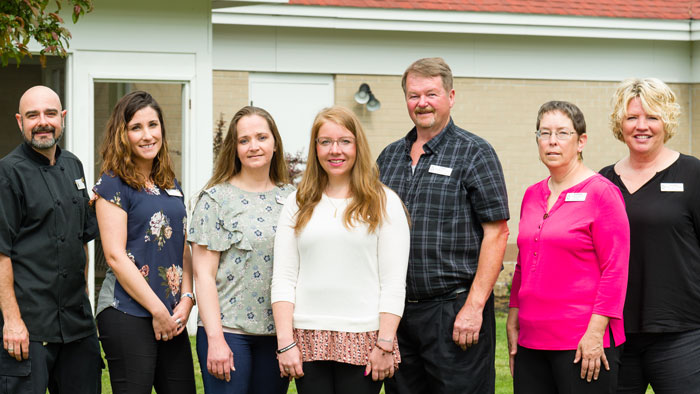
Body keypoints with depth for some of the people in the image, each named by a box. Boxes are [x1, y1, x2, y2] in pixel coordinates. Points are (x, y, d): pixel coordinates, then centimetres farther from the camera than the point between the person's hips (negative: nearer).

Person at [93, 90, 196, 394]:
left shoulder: (170, 184, 16)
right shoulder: (113, 184, -5)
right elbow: (115, 255, -12)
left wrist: (186, 299, 0)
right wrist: (159, 311, -12)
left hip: (173, 316, 7)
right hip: (127, 314, -6)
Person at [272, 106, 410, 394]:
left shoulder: (384, 203, 3)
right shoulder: (298, 205, 10)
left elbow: (393, 283, -1)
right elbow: (283, 278, 6)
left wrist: (385, 344, -8)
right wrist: (286, 342, -3)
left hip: (363, 341, -2)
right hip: (308, 341, 2)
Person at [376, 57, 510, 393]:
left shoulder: (474, 154, -3)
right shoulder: (389, 157, 14)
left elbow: (496, 233, -9)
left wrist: (474, 308, -16)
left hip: (454, 310, -6)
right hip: (397, 312, 6)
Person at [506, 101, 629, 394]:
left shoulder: (601, 192, -5)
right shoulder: (533, 195, 14)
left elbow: (615, 270, -10)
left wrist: (596, 331, -15)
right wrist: (513, 323, 15)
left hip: (584, 343, -6)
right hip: (531, 342, 6)